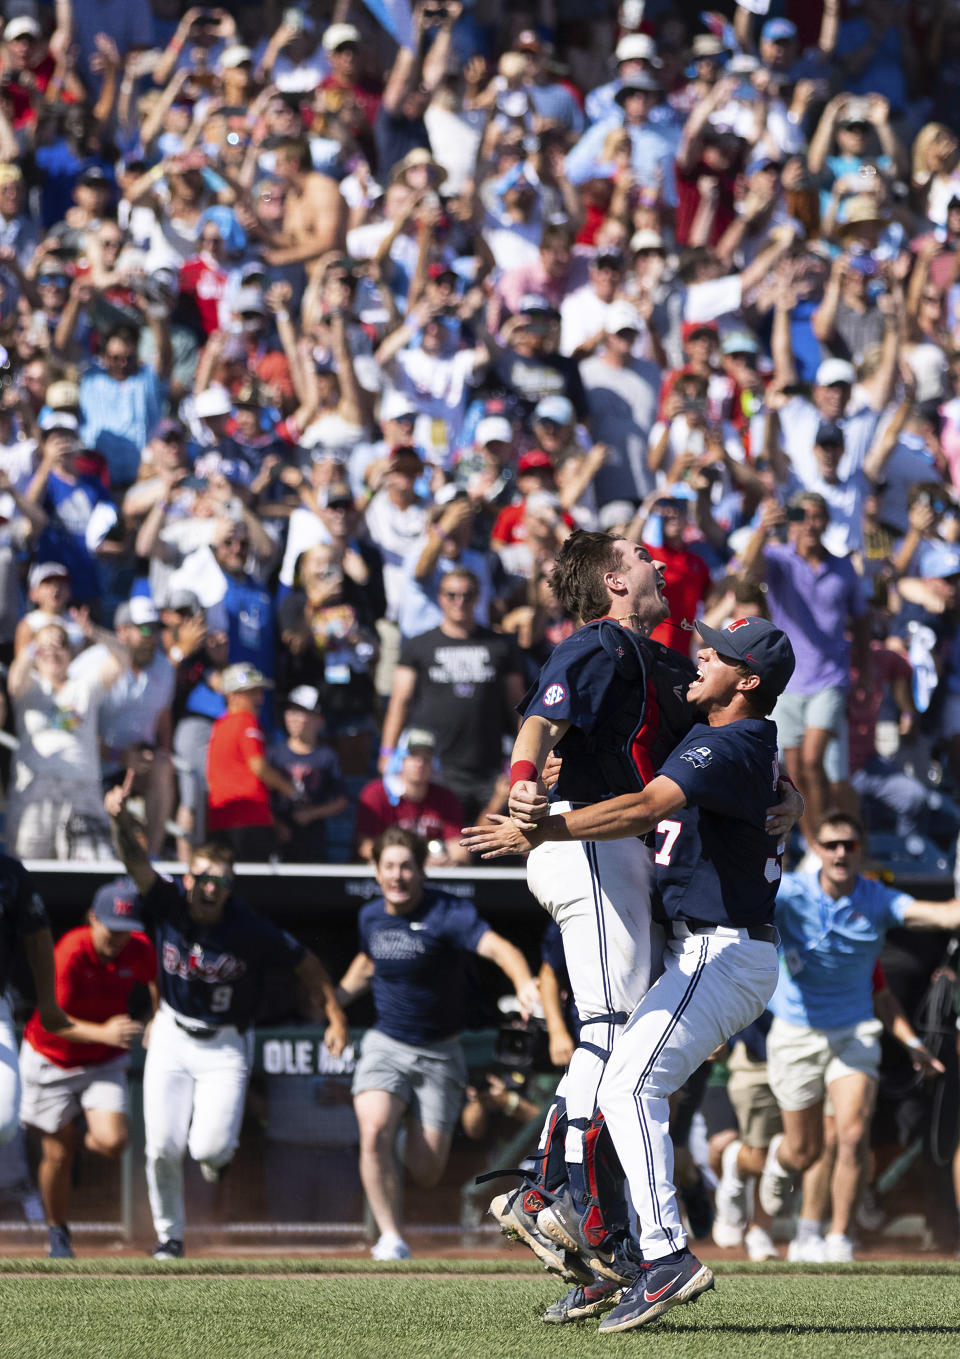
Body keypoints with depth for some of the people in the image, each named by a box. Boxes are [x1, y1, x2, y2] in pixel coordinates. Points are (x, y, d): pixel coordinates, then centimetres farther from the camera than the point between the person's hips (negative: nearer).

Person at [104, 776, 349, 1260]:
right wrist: (120, 817, -47)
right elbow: (135, 860, -28)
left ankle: (216, 1151, 25)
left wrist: (335, 1016, -13)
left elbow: (306, 964, -8)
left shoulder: (251, 930, -19)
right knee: (163, 1147, -4)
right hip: (172, 1038, 2)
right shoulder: (169, 905, -14)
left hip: (225, 1045, -2)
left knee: (209, 1147, -15)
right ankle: (169, 1235, 18)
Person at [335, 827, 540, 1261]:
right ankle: (391, 1240, -16)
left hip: (438, 1056, -3)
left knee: (426, 1171, -4)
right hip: (385, 1046, 3)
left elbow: (495, 946, -36)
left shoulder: (448, 914, -18)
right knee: (375, 1133, -26)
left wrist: (523, 981, -57)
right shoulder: (371, 917, 0)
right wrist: (334, 998, 7)